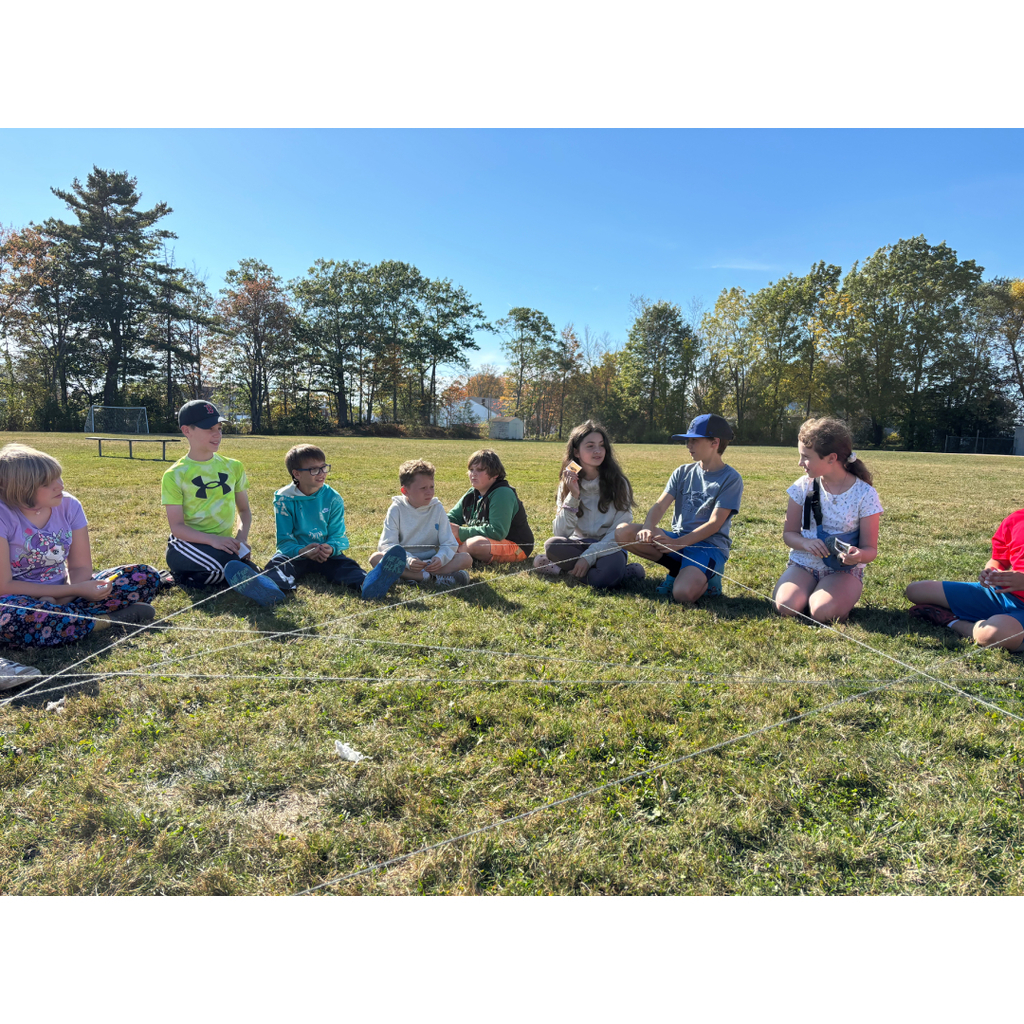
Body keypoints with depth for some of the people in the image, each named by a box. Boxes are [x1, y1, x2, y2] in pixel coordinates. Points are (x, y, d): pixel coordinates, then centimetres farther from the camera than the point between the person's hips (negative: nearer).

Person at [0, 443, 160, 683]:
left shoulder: (68, 505, -5)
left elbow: (81, 567, -3)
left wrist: (61, 599, -24)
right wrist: (76, 590, -25)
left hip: (64, 592, 4)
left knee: (146, 577, -10)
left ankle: (57, 613, -20)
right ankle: (110, 620, -22)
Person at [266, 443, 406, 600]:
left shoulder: (333, 498, 1)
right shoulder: (284, 499, -4)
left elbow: (338, 536, -1)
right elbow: (284, 539, -8)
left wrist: (331, 548, -27)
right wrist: (302, 551, -31)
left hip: (326, 555, 0)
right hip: (296, 553, 0)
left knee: (344, 565, -31)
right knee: (278, 562, -33)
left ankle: (366, 583, -65)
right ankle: (283, 582, -70)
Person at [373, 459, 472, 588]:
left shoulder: (437, 508, 2)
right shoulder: (396, 509, -3)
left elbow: (449, 544, -1)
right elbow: (387, 544, -11)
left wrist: (440, 558, -24)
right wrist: (407, 560, -29)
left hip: (432, 562, 1)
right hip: (404, 561, -1)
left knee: (466, 558, -20)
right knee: (375, 558, -29)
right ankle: (432, 577, -35)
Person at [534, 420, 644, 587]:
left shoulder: (617, 482, -4)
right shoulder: (568, 484, 3)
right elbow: (561, 533, -7)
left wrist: (589, 556, -20)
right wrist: (573, 496, -17)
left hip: (609, 546, -4)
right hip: (579, 544, 4)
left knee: (604, 577, -38)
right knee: (552, 544, -30)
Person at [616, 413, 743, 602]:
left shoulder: (731, 479, -5)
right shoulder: (683, 473, 11)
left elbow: (714, 524, -13)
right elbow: (660, 505, 0)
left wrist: (678, 544, -23)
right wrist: (647, 529, -22)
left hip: (709, 545, -6)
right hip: (677, 538, 6)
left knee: (683, 593, -34)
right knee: (623, 532, -17)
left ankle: (705, 578, 4)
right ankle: (679, 569, -3)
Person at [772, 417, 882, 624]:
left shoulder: (865, 494, -9)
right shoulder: (804, 486, -1)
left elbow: (870, 549, -6)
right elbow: (789, 533, 6)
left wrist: (858, 555, -32)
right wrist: (806, 543, -19)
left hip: (844, 570, -2)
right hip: (804, 563, 2)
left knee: (822, 612, -31)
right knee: (786, 606, -27)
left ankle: (843, 598, 4)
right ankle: (811, 591, 6)